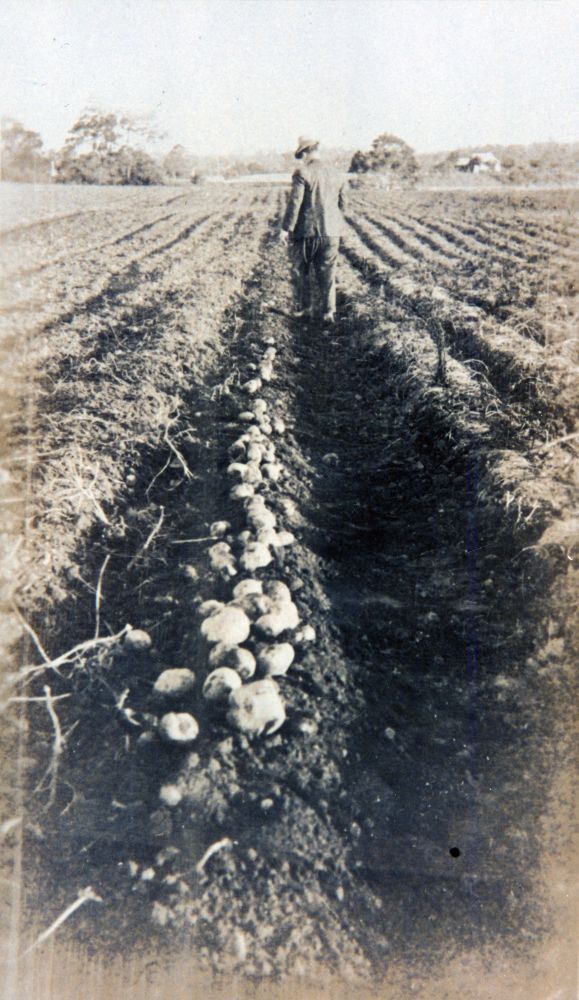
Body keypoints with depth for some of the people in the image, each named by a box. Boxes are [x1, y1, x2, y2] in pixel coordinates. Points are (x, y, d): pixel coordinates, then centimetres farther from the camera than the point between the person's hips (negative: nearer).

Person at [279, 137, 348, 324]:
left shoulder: (302, 173, -9)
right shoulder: (336, 175, 8)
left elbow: (295, 203, -13)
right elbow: (342, 205, 14)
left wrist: (286, 228, -9)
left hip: (305, 231, -4)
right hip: (330, 232, 4)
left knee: (301, 272, 12)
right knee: (327, 274, 8)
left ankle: (305, 307, 17)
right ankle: (329, 312, 4)